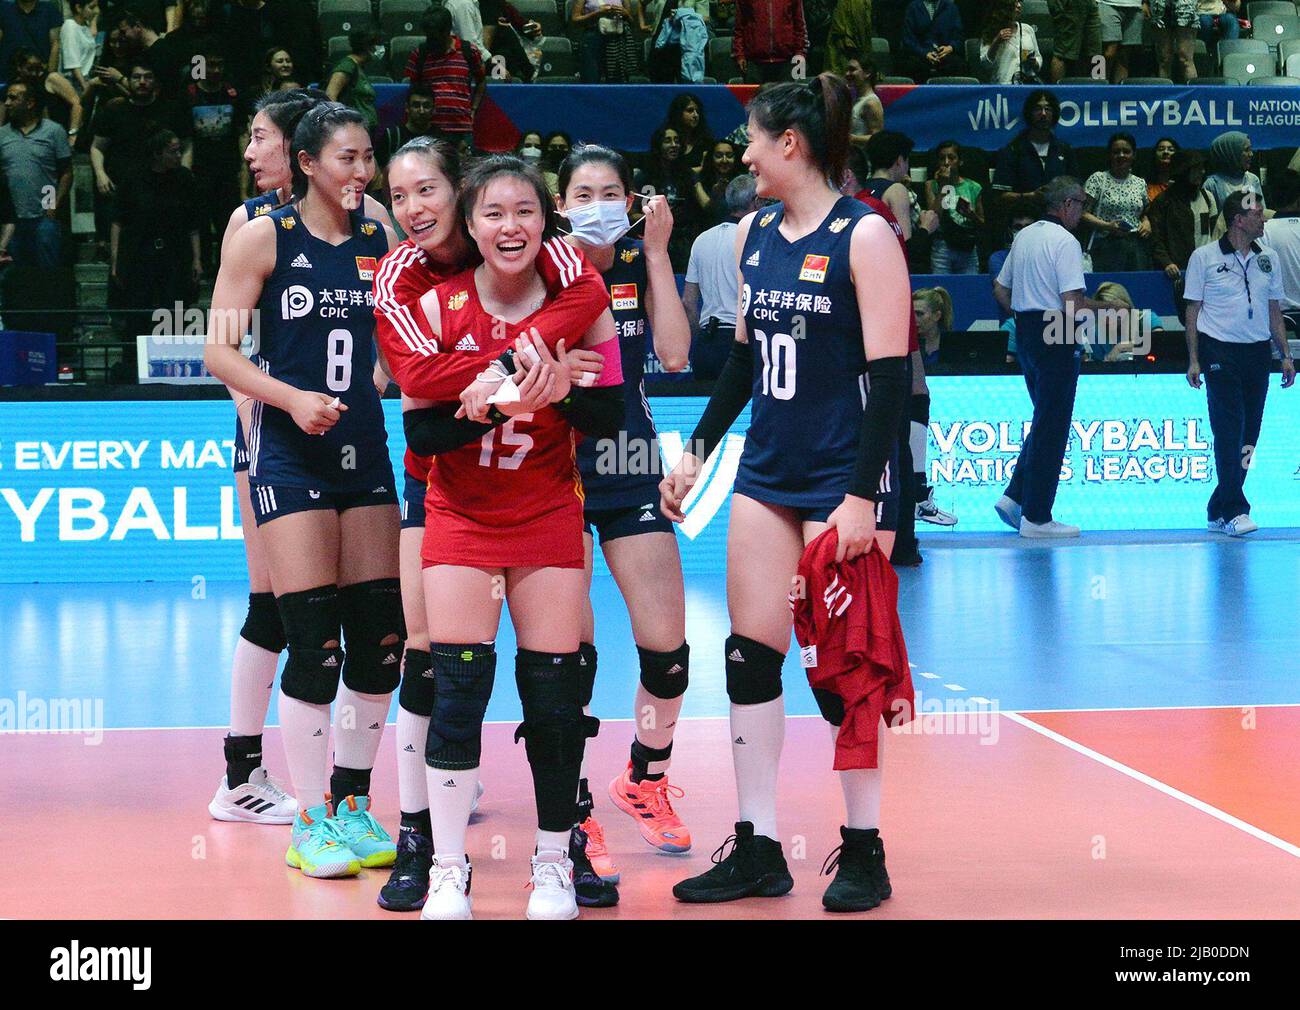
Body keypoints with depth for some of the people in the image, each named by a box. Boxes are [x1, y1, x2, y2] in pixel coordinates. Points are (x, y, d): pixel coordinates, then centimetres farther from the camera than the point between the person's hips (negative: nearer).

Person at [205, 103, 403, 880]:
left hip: (365, 450, 5)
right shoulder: (265, 237, -4)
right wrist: (292, 398, -19)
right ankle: (311, 823, 4)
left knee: (381, 636, 3)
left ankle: (352, 802, 20)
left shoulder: (381, 242, 7)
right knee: (314, 643, -8)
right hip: (290, 457, -5)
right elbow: (220, 352, -7)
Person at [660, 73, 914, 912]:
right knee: (750, 653, 4)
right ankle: (757, 850, 12)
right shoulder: (754, 234, 9)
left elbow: (892, 376, -14)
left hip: (846, 478, -7)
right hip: (767, 471, 7)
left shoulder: (864, 236, -11)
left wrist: (862, 495, -19)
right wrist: (699, 452, 17)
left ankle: (864, 850, 13)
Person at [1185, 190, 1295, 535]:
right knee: (1228, 432, -11)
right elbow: (1193, 310, 1)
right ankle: (1234, 511, -11)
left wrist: (1286, 355, 11)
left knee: (1249, 435, 5)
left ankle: (1217, 511, 13)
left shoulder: (1268, 259, 12)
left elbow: (1274, 310, 18)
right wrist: (1193, 360, -4)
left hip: (1258, 352, 5)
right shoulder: (1204, 257, -1)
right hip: (1220, 352, -5)